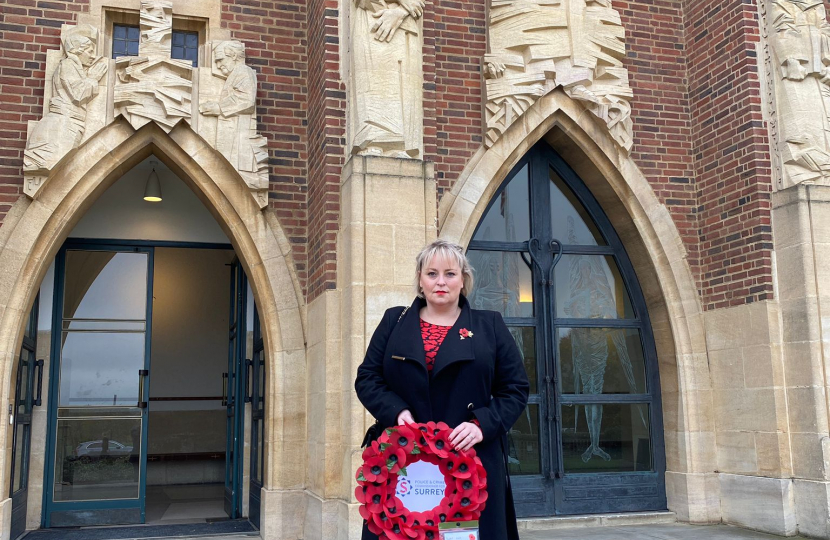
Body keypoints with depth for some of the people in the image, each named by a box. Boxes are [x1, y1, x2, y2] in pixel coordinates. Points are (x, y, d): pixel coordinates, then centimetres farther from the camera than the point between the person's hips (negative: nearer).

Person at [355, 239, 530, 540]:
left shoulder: (490, 326, 9)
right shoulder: (394, 321, 11)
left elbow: (515, 388, 6)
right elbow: (366, 378, 8)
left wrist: (482, 424, -11)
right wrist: (396, 411, -11)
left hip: (472, 461, 0)